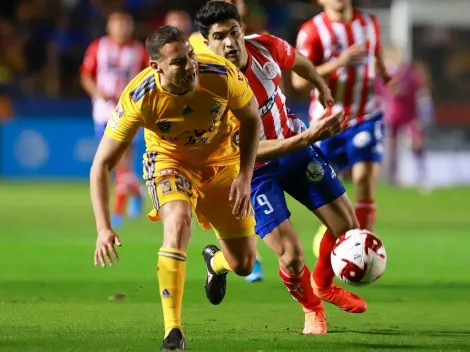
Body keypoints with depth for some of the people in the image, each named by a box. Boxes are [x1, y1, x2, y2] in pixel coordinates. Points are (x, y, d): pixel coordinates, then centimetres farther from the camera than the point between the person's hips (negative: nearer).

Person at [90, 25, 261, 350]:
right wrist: (104, 228, -35)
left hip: (223, 161, 2)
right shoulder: (138, 98, -32)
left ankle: (216, 261, 45)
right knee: (178, 222, -35)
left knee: (244, 264, 3)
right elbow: (101, 164, -25)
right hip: (170, 161, -2)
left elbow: (251, 118, -8)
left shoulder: (222, 74, -30)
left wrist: (245, 177, -16)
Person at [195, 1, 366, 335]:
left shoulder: (265, 48, -17)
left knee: (348, 226, 8)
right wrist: (308, 138, -40)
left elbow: (299, 62, 9)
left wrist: (323, 89, 27)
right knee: (292, 257, -12)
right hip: (254, 171, -5)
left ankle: (324, 284, 40)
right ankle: (312, 308, 23)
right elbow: (253, 151, -32)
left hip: (295, 146, 5)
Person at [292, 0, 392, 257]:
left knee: (365, 178, -14)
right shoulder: (312, 31, -8)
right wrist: (338, 63, -26)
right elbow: (299, 80, -16)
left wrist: (386, 77, 4)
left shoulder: (370, 24, 6)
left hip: (367, 117, 2)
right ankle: (328, 236, 35)